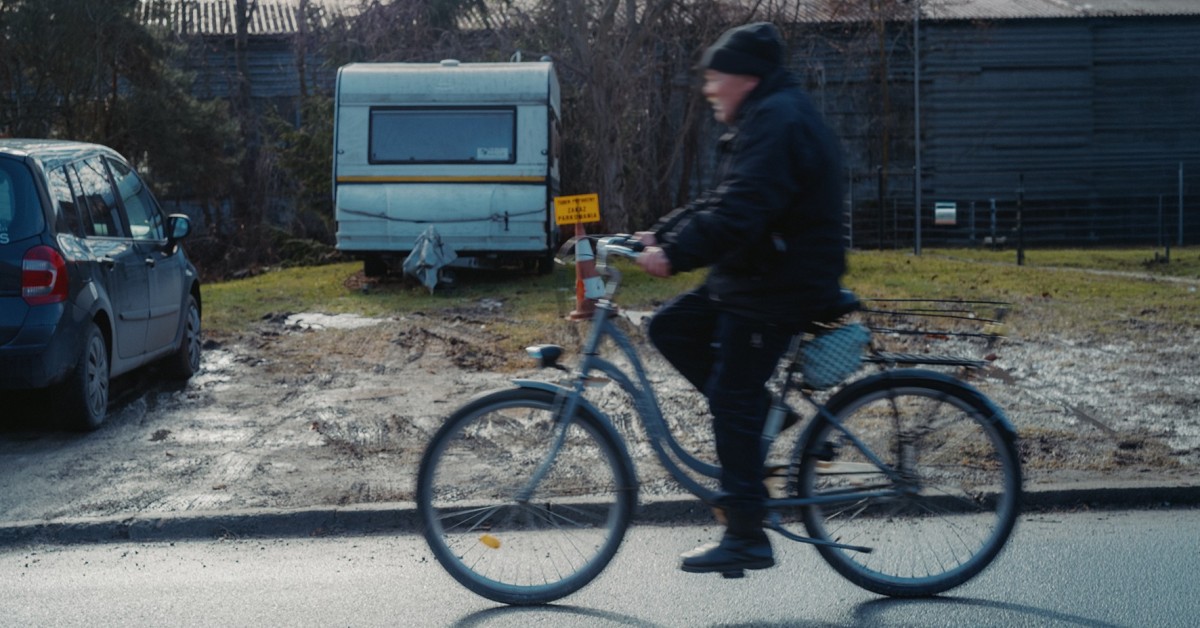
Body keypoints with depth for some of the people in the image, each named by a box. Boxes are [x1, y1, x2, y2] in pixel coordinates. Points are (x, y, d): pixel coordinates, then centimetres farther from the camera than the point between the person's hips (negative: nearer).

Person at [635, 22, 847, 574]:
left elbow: (738, 213, -29)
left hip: (777, 289, -11)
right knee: (669, 328, 11)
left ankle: (747, 539, 2)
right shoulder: (766, 119, 17)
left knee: (733, 404, -6)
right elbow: (719, 202, 19)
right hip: (751, 279, 11)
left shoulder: (777, 121, -18)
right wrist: (660, 235, 10)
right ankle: (757, 415, 13)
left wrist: (675, 254, -28)